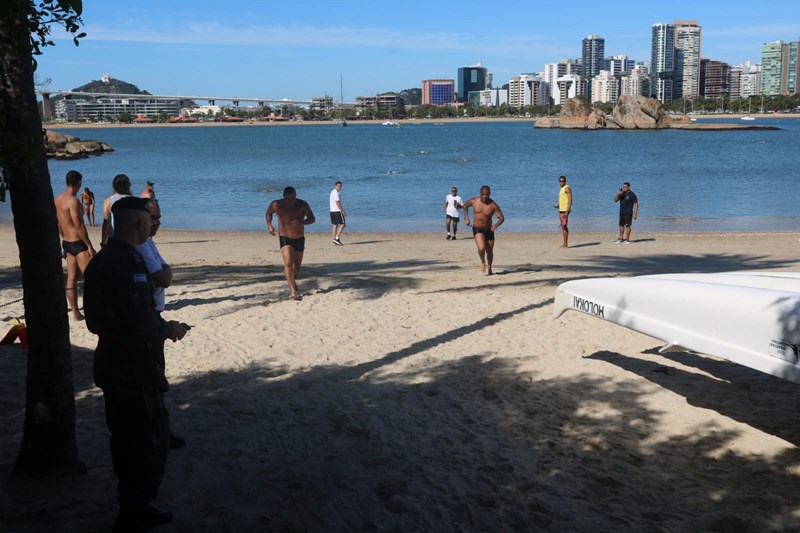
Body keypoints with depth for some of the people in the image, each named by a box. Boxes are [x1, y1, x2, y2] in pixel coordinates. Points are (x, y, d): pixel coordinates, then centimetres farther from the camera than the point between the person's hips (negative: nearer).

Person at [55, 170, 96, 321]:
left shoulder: (58, 199, 8)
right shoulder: (73, 200, -19)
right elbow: (79, 226, -21)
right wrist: (90, 246, -17)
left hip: (67, 242, 9)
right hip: (78, 243, -9)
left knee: (72, 279, 11)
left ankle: (75, 313, 16)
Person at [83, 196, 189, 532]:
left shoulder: (104, 258, 10)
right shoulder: (126, 262, -22)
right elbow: (136, 320, -27)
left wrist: (160, 326, 12)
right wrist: (167, 330, -10)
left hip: (115, 366, 10)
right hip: (132, 369, -10)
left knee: (129, 440, 20)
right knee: (153, 441, 0)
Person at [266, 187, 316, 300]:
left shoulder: (302, 205, -17)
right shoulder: (277, 205, -14)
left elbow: (312, 219, -18)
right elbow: (269, 213, 7)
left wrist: (301, 222, -37)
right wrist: (269, 225, -9)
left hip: (299, 239, 2)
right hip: (285, 238, -2)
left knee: (297, 267, 15)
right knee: (288, 263, -23)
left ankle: (292, 282, 47)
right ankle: (293, 291, -25)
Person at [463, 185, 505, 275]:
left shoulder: (493, 205, -17)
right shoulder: (474, 201, -11)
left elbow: (501, 218, -15)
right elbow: (465, 206, 11)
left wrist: (496, 225, -35)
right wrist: (466, 218, 1)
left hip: (489, 230, 1)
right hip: (477, 229, -1)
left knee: (489, 251, 13)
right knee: (481, 248, -23)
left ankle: (489, 268, 41)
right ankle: (483, 262, 9)